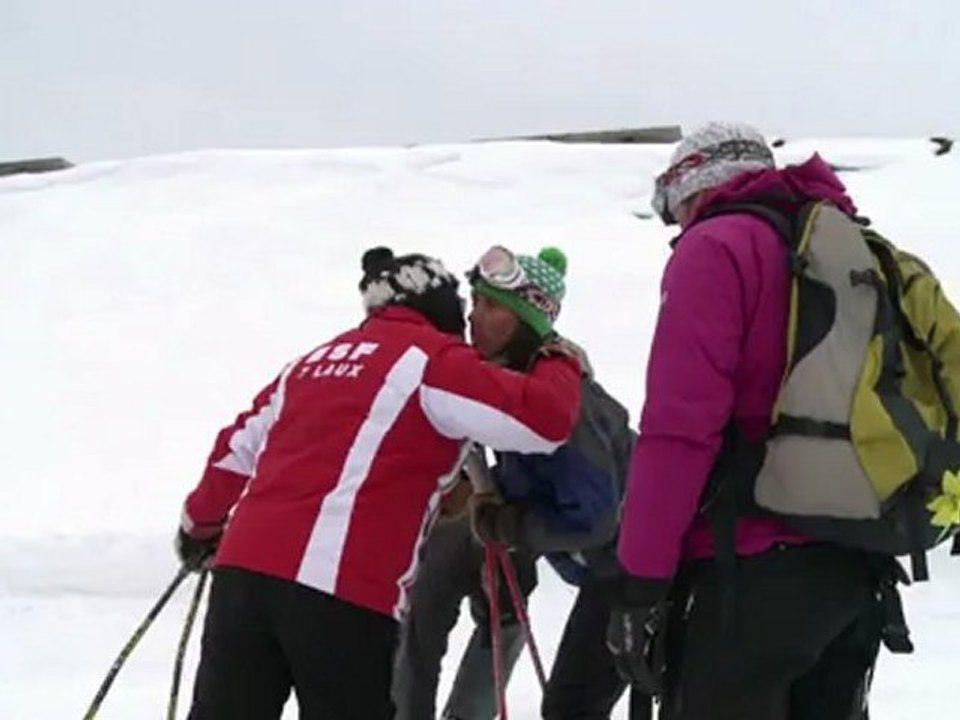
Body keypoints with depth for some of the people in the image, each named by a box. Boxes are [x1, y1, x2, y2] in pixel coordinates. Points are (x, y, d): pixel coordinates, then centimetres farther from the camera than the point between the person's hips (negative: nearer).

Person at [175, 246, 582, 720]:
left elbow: (239, 449, 30)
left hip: (244, 564, 7)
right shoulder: (429, 360, 1)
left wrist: (201, 523, 47)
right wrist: (562, 364, 15)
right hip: (340, 590, -7)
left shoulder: (318, 360, 23)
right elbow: (543, 419, -7)